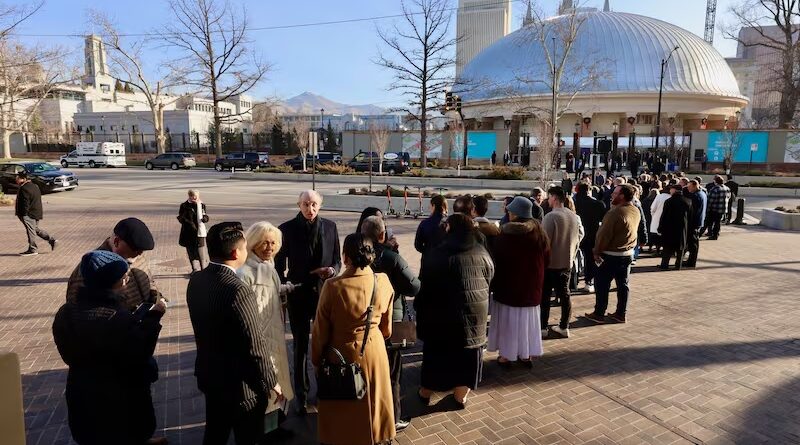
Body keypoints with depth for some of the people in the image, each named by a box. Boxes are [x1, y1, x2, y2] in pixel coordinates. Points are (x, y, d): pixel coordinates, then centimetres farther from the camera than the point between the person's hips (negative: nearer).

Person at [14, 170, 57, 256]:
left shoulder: (24, 189, -18)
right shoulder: (34, 186, 11)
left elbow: (25, 203, -21)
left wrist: (23, 215, -16)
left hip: (29, 214, -10)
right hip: (37, 213, 10)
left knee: (30, 231, -1)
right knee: (36, 229, 20)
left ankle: (33, 250, 6)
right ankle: (52, 240, 16)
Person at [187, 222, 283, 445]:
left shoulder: (196, 281, -5)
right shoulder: (239, 291, -30)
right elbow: (255, 346, -24)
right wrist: (271, 382, -11)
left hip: (209, 375, 7)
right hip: (241, 385, -7)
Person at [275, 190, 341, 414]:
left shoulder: (330, 227, -1)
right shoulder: (287, 229, -7)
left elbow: (337, 260, 6)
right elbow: (279, 265, 0)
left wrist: (332, 270, -15)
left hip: (325, 293, 2)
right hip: (298, 294, -1)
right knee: (300, 346, 10)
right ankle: (301, 394, 24)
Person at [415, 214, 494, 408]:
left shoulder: (437, 255, -11)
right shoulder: (482, 254, 0)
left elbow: (424, 286, -8)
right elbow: (489, 280, 9)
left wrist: (419, 308, 4)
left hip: (442, 313, -2)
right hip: (474, 313, 3)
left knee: (437, 352, 13)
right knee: (467, 353, 16)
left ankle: (425, 392, 28)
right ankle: (460, 396, 28)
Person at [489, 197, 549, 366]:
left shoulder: (505, 234, -15)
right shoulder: (538, 231, -5)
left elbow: (495, 258, -9)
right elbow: (547, 257, 3)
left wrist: (493, 283, 4)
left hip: (508, 283, -3)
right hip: (532, 284, 4)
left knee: (508, 319, 8)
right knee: (528, 319, 15)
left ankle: (506, 355, 14)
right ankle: (527, 354, 23)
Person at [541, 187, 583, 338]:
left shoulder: (550, 216, -20)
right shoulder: (574, 216, 2)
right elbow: (580, 236, 11)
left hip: (550, 263, -6)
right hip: (567, 262, 6)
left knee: (545, 296, 6)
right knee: (564, 294, 14)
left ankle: (543, 327, 12)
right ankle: (564, 327, 20)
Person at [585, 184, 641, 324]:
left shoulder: (615, 212, -22)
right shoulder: (636, 211, 3)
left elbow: (604, 234, -19)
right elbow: (632, 231, 11)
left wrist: (597, 252, -11)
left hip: (611, 254, -7)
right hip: (628, 253, 8)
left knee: (602, 284, 4)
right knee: (623, 285, 14)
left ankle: (599, 314, 10)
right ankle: (621, 314, 21)